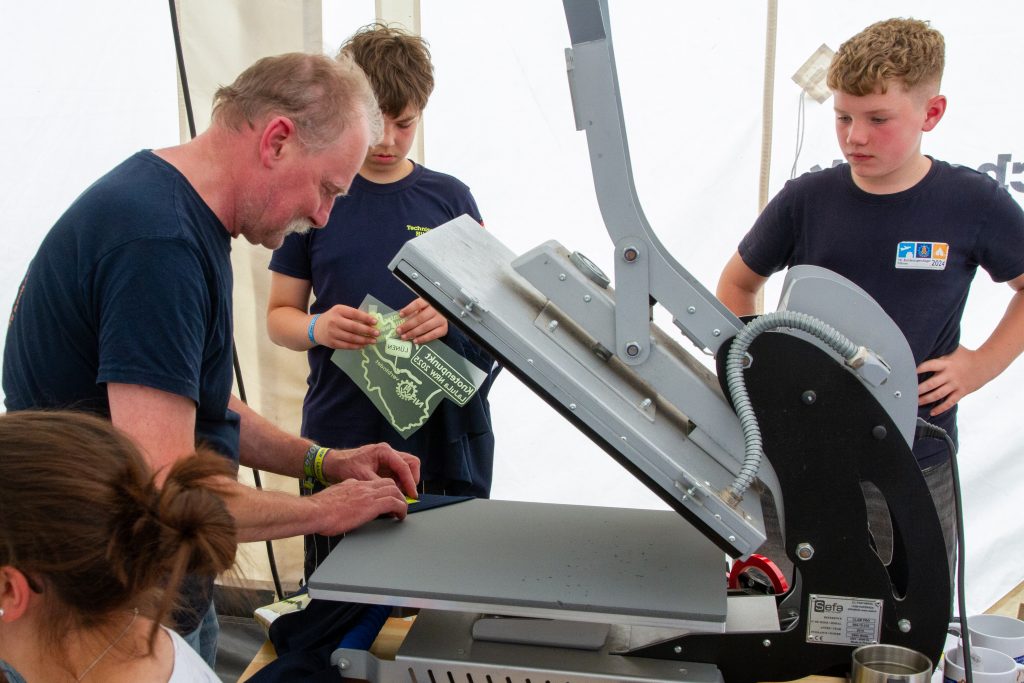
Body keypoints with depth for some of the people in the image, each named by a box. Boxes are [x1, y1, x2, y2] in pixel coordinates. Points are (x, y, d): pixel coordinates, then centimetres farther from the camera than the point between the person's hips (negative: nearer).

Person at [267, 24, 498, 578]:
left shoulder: (449, 198, 7)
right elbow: (279, 316, 7)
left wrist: (450, 318, -14)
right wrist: (319, 328, -16)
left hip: (444, 434, 1)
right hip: (341, 436, 0)